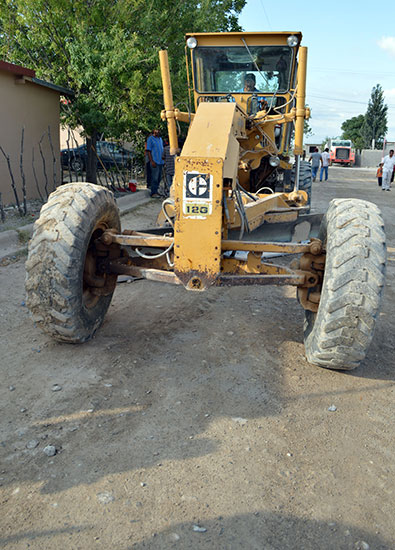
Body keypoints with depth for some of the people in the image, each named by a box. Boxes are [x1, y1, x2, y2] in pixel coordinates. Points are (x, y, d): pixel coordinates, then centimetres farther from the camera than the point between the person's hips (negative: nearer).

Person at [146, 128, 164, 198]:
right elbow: (148, 151, -9)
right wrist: (152, 161, -17)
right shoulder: (150, 139, -4)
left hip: (161, 161, 7)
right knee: (155, 178, -8)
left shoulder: (160, 139, 18)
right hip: (155, 162, -7)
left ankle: (156, 191, 18)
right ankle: (153, 193, -4)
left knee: (159, 178, 9)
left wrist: (163, 158, 17)